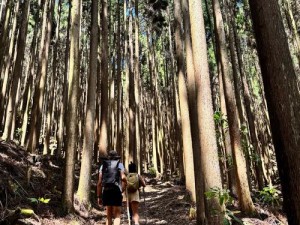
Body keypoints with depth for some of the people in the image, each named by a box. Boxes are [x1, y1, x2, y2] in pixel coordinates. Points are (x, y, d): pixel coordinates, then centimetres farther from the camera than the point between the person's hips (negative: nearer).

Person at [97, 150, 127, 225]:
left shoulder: (103, 166, 16)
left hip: (106, 191, 3)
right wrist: (122, 190, 4)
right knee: (117, 216, 1)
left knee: (109, 216, 13)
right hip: (116, 191, -3)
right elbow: (123, 178, -9)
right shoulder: (120, 164, 9)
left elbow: (99, 183, 9)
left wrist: (99, 197, 12)